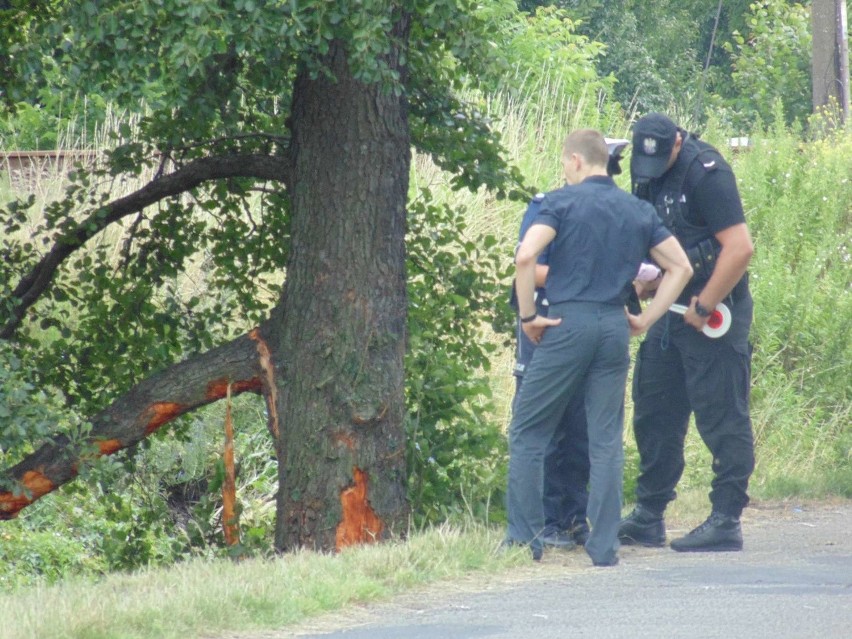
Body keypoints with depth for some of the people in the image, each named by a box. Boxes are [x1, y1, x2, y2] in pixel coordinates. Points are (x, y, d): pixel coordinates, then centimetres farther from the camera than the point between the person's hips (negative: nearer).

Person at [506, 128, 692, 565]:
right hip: (614, 327, 4)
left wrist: (527, 316, -8)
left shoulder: (563, 202, -3)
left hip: (567, 325, -4)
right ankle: (605, 546, 3)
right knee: (606, 442, 7)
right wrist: (646, 320, 11)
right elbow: (680, 268, 11)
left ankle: (525, 537, 3)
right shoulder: (639, 211, 12)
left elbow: (525, 256, -17)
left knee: (527, 433, 6)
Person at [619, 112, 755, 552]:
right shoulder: (648, 176, 9)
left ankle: (726, 523, -1)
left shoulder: (705, 173, -17)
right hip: (670, 311, 9)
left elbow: (740, 248, -22)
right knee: (655, 414, 11)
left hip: (714, 310, -9)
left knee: (721, 418, -5)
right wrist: (641, 286, 2)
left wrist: (704, 308, -18)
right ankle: (648, 519, 18)